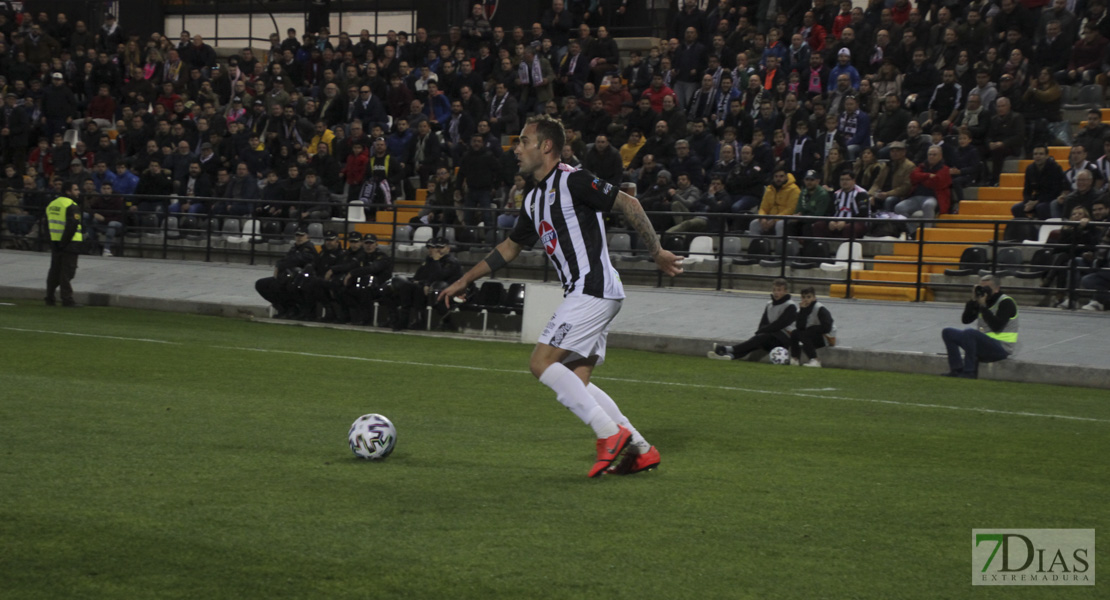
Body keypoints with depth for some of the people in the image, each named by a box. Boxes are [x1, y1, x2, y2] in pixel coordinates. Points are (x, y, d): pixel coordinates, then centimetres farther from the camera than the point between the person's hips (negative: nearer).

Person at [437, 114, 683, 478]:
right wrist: (464, 281, 32)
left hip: (593, 289, -9)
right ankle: (640, 450, 6)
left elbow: (627, 204, -9)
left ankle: (611, 433, -15)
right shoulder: (534, 200, 18)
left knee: (542, 363, -13)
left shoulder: (572, 181, -9)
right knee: (575, 383, 5)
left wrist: (657, 253, -9)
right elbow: (510, 247, 30)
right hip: (582, 294, 9)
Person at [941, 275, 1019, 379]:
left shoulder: (1006, 302, -10)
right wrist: (973, 300, -5)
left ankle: (969, 371, -26)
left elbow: (996, 327, -23)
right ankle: (957, 369, -8)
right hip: (983, 345, 9)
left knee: (969, 333, -34)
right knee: (948, 332, 2)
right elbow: (965, 320, 6)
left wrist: (983, 306, -21)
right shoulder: (982, 301, 12)